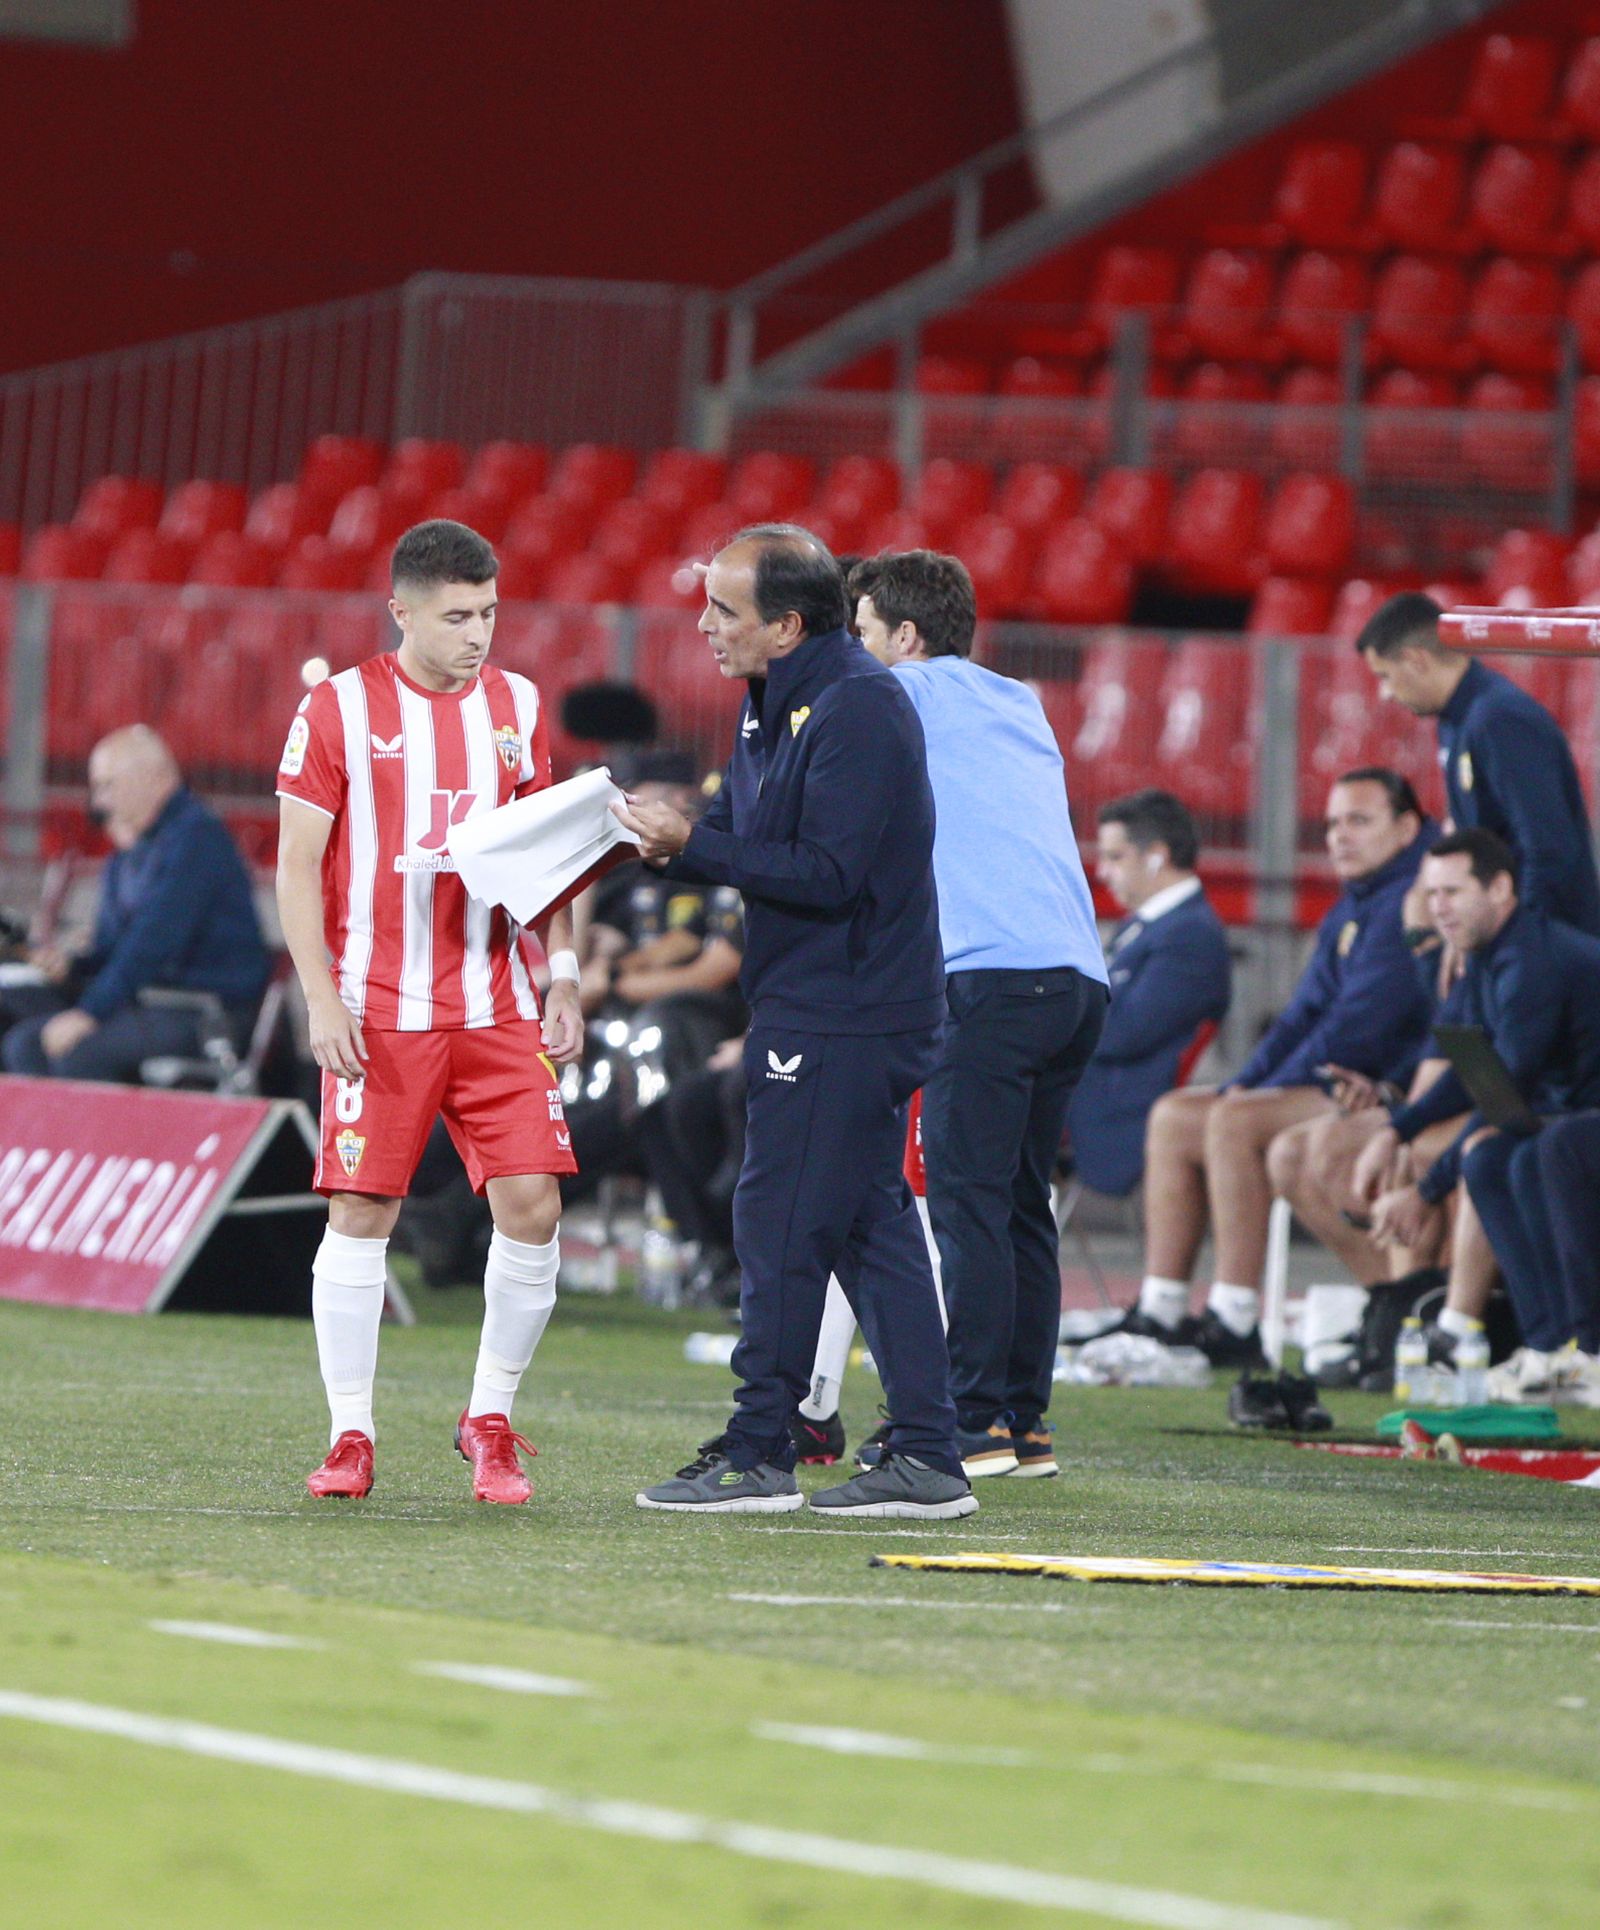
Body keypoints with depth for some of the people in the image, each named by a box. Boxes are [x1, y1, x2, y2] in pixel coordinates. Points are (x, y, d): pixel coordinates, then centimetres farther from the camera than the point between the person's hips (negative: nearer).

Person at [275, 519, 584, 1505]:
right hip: (378, 1010, -3)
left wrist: (563, 977, 7)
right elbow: (297, 864, -1)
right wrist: (323, 1000, -9)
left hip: (497, 1008, 3)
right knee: (361, 1212, -4)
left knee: (532, 1205, -6)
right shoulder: (340, 708, -2)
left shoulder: (517, 706, 10)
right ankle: (351, 1437, 5)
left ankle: (491, 1422, 10)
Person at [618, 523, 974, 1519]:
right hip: (821, 1006, 10)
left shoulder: (858, 708, -18)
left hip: (843, 1015, -10)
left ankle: (759, 1455, 0)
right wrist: (665, 840, -4)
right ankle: (928, 1460, 10)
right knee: (870, 1227, 9)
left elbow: (827, 873, -23)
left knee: (782, 1223, -6)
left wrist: (693, 846, -23)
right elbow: (745, 833, 14)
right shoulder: (776, 705, 14)